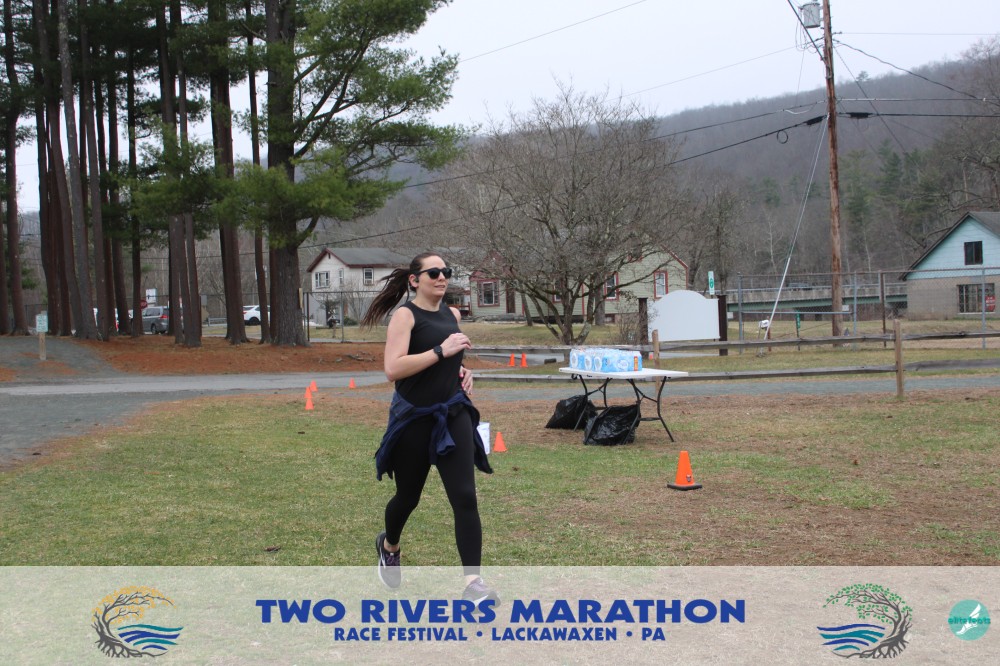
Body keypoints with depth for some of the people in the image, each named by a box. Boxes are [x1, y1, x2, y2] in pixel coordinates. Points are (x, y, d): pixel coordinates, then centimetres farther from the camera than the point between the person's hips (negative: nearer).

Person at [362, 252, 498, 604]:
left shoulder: (453, 315, 9)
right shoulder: (405, 315, -10)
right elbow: (393, 369, -23)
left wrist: (461, 370, 7)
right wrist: (441, 351, -25)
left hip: (453, 416, 4)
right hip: (414, 419, -4)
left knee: (465, 497, -10)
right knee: (408, 495, 14)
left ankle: (473, 581, -10)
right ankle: (389, 546, 47)